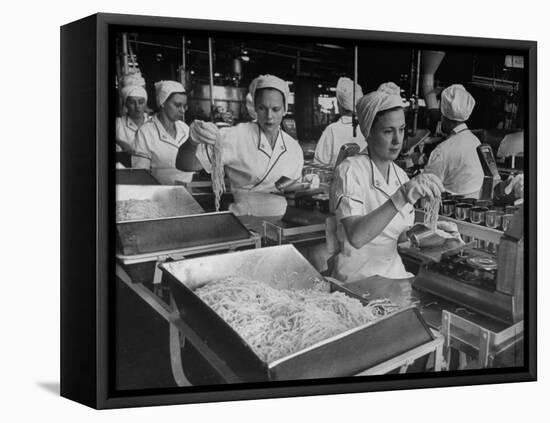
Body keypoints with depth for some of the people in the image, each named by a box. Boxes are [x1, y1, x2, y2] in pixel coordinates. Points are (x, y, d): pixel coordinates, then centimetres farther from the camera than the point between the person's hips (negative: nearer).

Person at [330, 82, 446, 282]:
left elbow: (401, 235, 13)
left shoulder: (400, 175, 7)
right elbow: (356, 236, -28)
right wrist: (401, 197, -36)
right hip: (358, 278, -6)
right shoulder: (350, 171, -13)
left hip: (394, 273, 6)